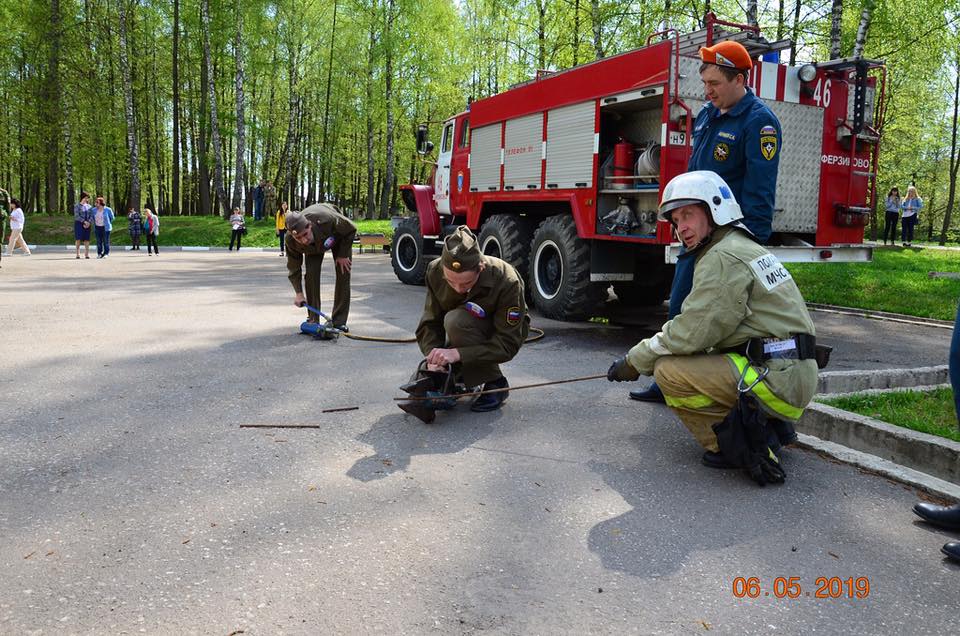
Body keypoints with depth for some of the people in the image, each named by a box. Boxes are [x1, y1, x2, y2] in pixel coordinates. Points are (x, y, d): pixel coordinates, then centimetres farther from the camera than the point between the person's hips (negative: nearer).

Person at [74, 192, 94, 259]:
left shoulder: (89, 207, 11)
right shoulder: (77, 206, -2)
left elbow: (91, 216, 3)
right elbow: (77, 216, -12)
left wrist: (89, 223, -14)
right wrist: (84, 222, -21)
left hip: (87, 225, 3)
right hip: (79, 223, -3)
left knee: (87, 239, -1)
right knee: (78, 238, -10)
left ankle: (87, 254, 0)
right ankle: (78, 254, -8)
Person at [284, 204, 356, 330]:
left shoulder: (328, 220, -47)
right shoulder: (290, 241, -36)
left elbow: (351, 230, -27)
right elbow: (293, 267, -19)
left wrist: (343, 255, -22)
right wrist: (299, 293, -25)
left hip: (339, 236, -1)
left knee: (343, 273, -11)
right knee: (311, 275, -15)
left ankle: (339, 321, -4)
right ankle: (313, 320, -2)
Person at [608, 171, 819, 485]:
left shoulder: (723, 257, -13)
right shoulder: (745, 248, 19)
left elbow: (691, 333, -18)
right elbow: (705, 329, 21)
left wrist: (635, 361, -5)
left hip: (776, 381, -10)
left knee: (669, 371, -13)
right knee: (684, 361, 23)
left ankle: (738, 447, -8)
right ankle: (767, 426, 14)